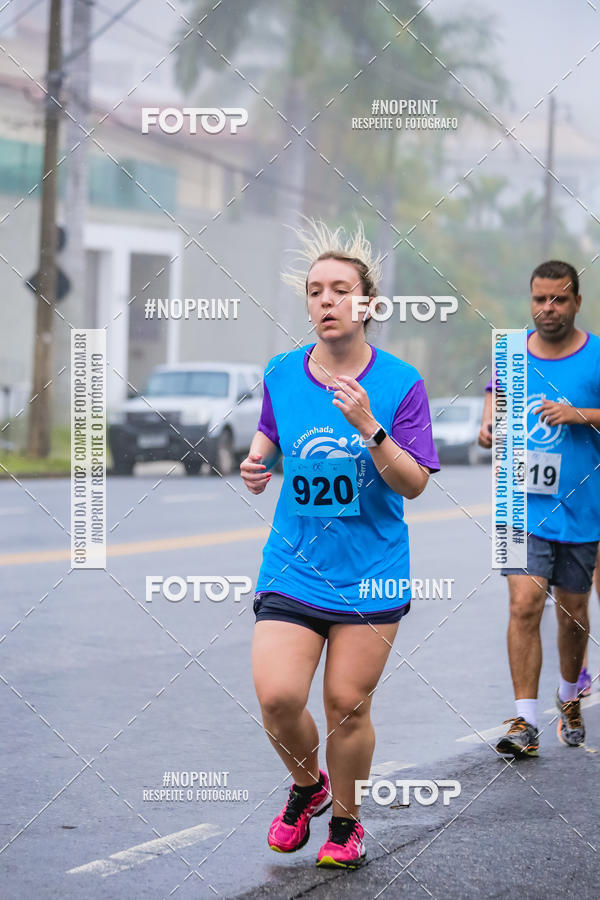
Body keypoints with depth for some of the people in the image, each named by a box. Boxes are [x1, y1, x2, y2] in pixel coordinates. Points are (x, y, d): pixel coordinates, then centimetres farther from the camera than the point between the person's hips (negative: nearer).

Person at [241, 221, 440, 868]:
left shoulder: (399, 383, -6)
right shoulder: (280, 376, 2)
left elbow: (414, 483, -10)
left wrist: (369, 428, -25)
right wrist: (258, 461, -1)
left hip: (371, 574, -2)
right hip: (292, 568, 2)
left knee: (347, 704, 2)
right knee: (276, 696, -11)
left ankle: (345, 820, 27)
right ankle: (307, 786, 20)